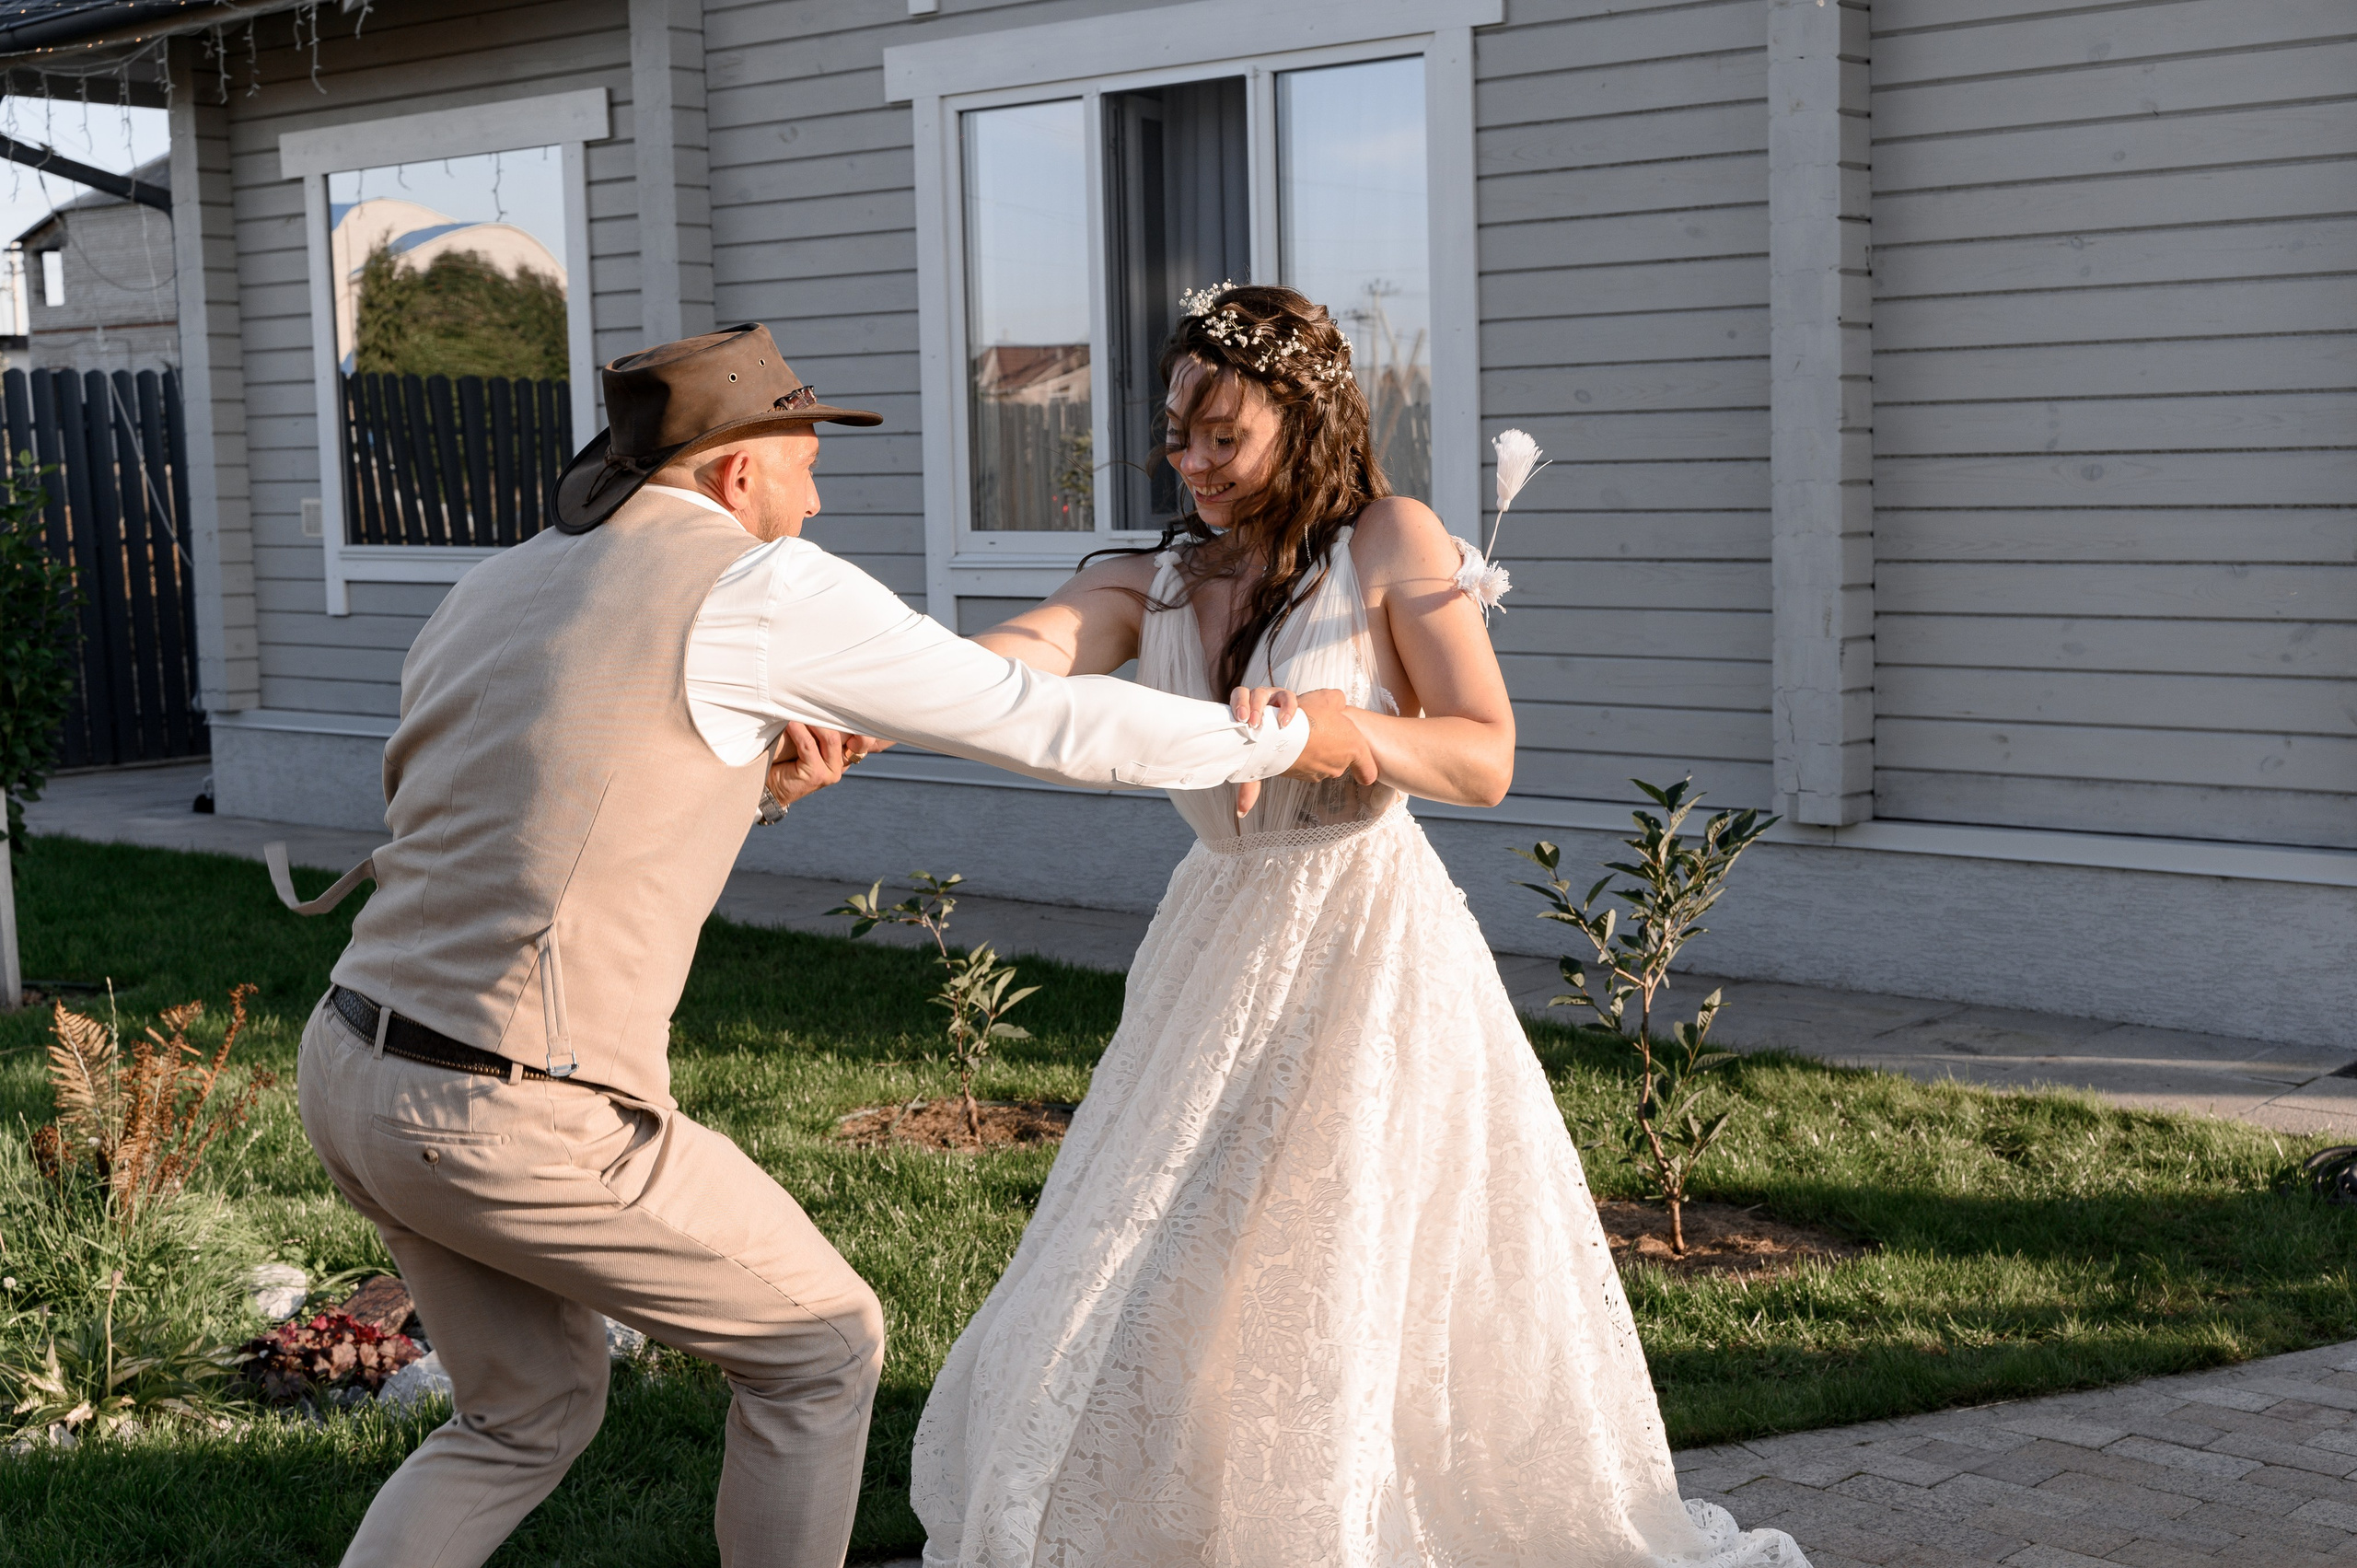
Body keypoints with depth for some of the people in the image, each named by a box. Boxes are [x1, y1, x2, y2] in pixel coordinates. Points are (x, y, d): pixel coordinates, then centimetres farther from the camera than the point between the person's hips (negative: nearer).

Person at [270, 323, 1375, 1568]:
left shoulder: (492, 594, 15)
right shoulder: (762, 587, -7)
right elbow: (1040, 720, -2)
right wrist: (1283, 740, 11)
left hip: (355, 1070, 8)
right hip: (522, 1124, -8)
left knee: (534, 1413, 27)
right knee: (820, 1348, 14)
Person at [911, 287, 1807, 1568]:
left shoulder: (1393, 543, -5)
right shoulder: (1154, 584, 6)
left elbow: (1486, 759, -10)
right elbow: (1019, 657, -14)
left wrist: (1330, 724, -27)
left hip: (1369, 944, -5)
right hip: (1216, 946, 5)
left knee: (1384, 1303, -2)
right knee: (1138, 1302, 10)